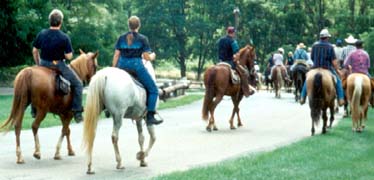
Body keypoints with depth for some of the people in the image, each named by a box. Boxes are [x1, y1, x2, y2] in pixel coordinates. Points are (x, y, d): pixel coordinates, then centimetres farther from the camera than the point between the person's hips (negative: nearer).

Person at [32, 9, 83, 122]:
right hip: (58, 65, -5)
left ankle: (34, 109, 37)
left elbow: (34, 51, 5)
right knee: (78, 84, 7)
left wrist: (38, 64, 19)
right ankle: (77, 112, 0)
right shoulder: (64, 37, -16)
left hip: (43, 64, 5)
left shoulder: (41, 34, -3)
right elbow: (69, 56, -14)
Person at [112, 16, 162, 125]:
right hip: (136, 65, -4)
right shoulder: (142, 39, -1)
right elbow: (147, 57, -4)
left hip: (122, 65, 4)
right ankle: (150, 116, -4)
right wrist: (152, 56, 18)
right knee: (153, 90, 5)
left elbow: (116, 55, 7)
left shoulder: (121, 38, 9)